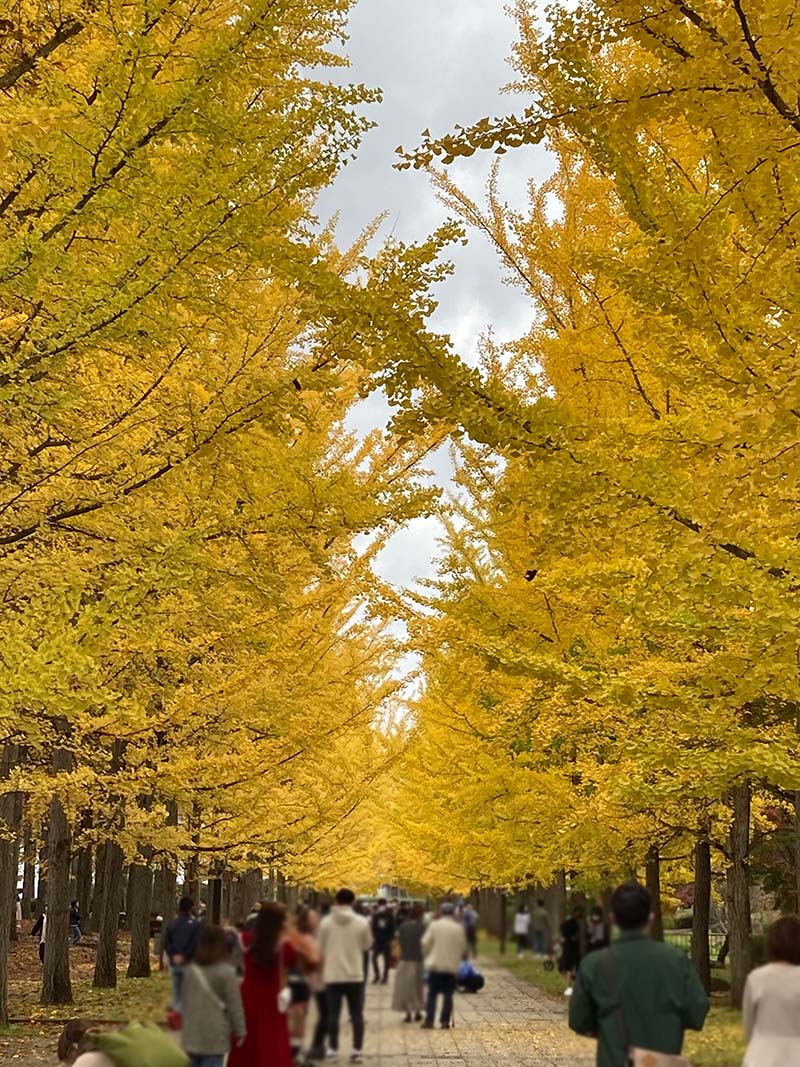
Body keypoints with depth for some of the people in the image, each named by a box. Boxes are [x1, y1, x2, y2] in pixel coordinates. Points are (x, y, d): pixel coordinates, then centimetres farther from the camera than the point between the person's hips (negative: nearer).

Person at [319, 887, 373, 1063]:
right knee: (356, 1014, 9)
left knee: (333, 1014, 8)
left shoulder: (326, 922, -5)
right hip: (355, 975, 0)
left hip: (332, 975, 0)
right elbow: (367, 945, 6)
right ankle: (357, 1050, 7)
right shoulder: (362, 922, -6)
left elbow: (320, 949, 2)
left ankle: (333, 1049, 10)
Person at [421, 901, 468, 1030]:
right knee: (448, 995, 7)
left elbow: (425, 943, -3)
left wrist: (428, 955, 17)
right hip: (452, 966, 1)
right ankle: (445, 1021, 3)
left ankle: (429, 1020, -1)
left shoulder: (434, 925, -5)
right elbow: (464, 948, 4)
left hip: (436, 965, -1)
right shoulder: (458, 928, -2)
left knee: (432, 994, 5)